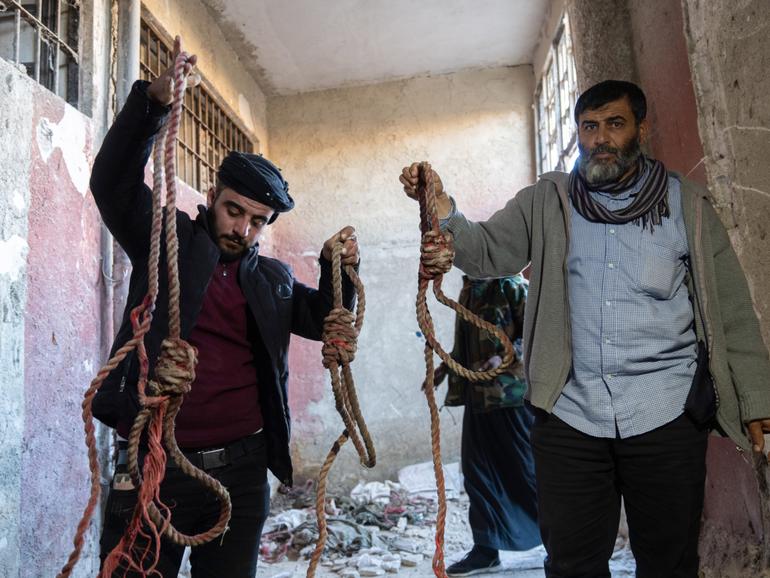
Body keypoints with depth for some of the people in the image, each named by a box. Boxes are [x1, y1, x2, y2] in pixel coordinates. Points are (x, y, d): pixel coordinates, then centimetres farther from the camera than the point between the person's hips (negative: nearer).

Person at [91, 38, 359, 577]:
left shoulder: (274, 279, 12)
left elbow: (325, 322, 12)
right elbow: (114, 182, -7)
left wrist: (338, 269, -6)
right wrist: (153, 102, -21)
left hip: (242, 470, 3)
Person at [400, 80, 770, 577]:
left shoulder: (687, 206, 4)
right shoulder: (547, 203, 7)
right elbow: (485, 253, -5)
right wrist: (440, 205, -23)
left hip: (666, 419, 0)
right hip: (571, 418, 1)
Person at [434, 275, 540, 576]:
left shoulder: (510, 285, -8)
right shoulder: (469, 289, 13)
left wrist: (505, 357, -24)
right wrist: (446, 366, 11)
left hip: (510, 393, -7)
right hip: (477, 394, 7)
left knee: (526, 467, 3)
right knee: (477, 471, 8)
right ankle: (486, 548, 20)